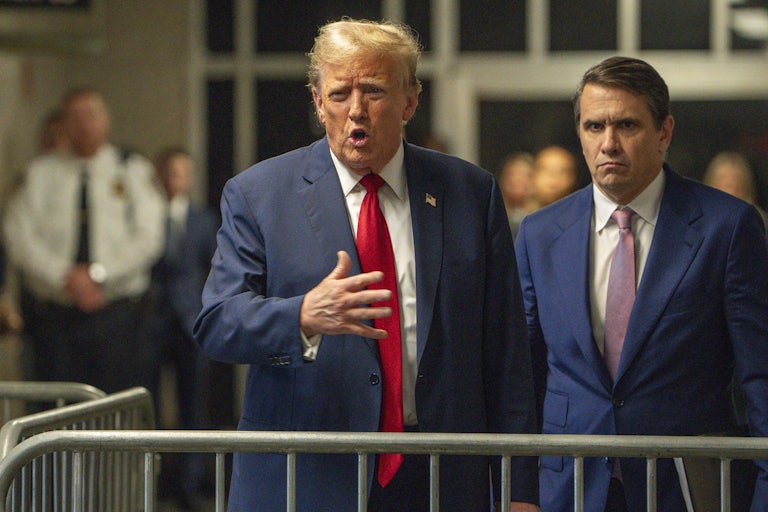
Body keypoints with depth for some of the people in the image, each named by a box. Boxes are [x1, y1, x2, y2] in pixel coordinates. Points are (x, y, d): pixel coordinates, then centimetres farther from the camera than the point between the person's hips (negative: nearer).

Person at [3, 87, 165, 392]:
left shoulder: (133, 170, 8)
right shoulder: (41, 173, 10)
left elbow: (148, 238, -1)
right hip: (53, 315, 1)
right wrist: (65, 276, -13)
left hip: (115, 313, -1)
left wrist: (98, 274, -13)